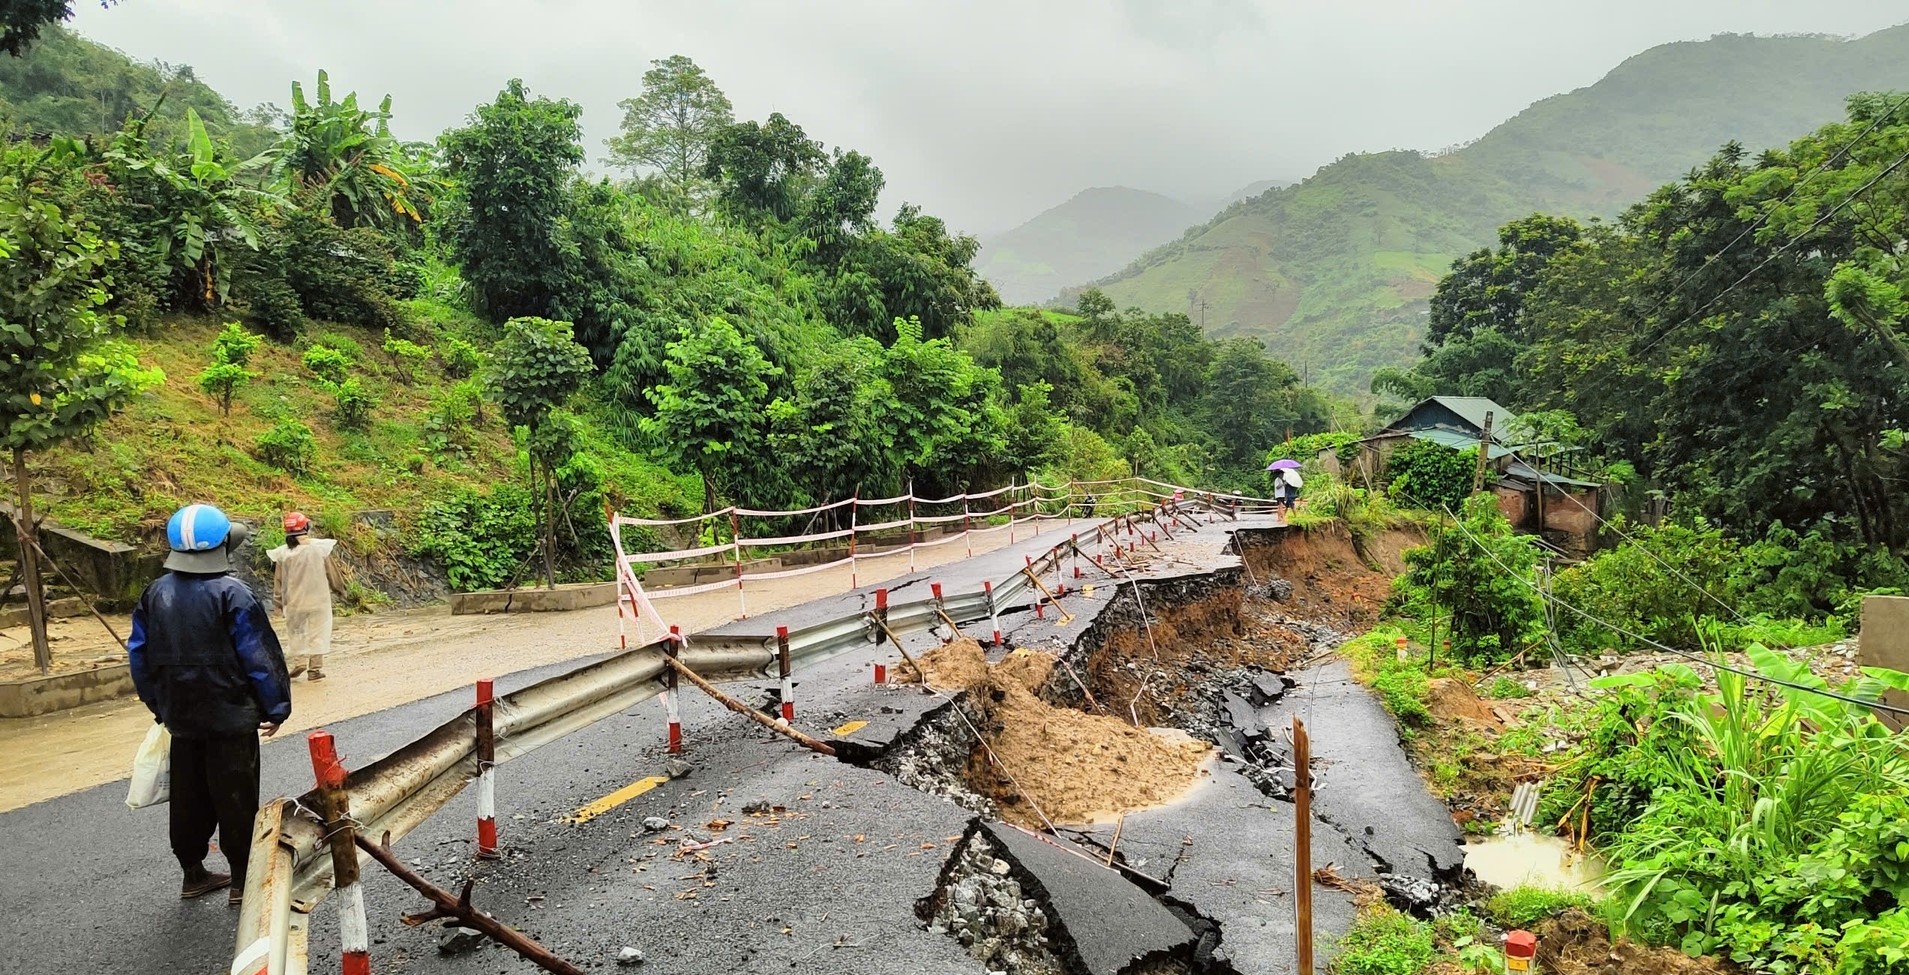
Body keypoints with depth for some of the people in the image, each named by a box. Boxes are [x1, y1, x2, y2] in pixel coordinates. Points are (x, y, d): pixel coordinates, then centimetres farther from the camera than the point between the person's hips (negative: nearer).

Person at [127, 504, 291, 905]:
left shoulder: (155, 594, 2)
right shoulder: (232, 594, -17)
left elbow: (140, 655, 9)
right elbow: (261, 658, -16)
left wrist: (159, 705, 21)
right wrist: (276, 707, -5)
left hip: (181, 718, 6)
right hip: (231, 717, -6)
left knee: (188, 797, 17)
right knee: (236, 798, 4)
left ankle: (193, 873, 29)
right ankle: (242, 879, 12)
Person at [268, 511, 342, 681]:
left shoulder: (282, 553, -6)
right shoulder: (320, 548, -10)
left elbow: (278, 579, 1)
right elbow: (331, 572, 0)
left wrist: (278, 601, 13)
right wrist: (336, 587, 18)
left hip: (294, 601, 1)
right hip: (318, 598, -1)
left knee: (296, 630, 18)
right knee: (317, 632, 8)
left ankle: (300, 660, 5)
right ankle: (315, 668, 8)